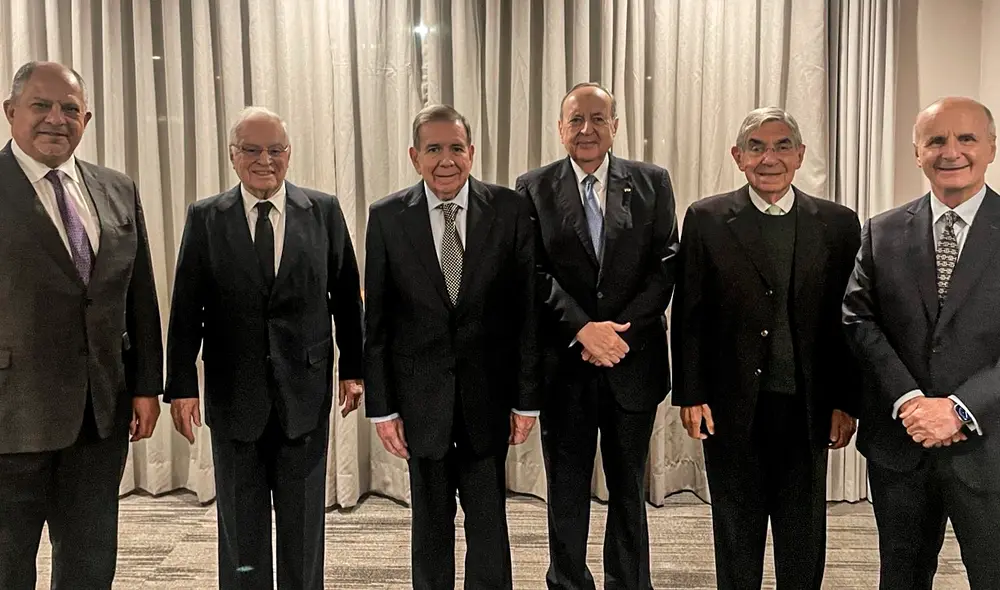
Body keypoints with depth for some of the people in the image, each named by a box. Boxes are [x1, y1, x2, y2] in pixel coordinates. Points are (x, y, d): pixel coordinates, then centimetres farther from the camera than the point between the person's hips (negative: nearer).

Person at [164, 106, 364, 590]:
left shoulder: (324, 211, 1)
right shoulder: (205, 218, 1)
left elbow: (346, 296, 5)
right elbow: (185, 310, 0)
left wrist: (353, 368, 3)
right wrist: (181, 386, -5)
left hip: (306, 392, 0)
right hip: (234, 395, 0)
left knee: (304, 526, 11)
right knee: (240, 528, 13)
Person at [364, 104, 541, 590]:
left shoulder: (509, 210, -4)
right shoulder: (387, 217, -3)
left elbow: (527, 308, -3)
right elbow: (376, 319, -1)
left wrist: (527, 398, -4)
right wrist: (381, 405, -3)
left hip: (488, 391, 0)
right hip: (421, 394, 1)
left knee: (489, 519, 9)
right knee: (429, 523, 14)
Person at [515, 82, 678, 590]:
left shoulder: (651, 182, 4)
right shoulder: (534, 188, 2)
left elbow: (666, 266, -2)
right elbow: (534, 274, -5)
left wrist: (620, 329, -13)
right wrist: (582, 329, -18)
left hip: (633, 359, 1)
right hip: (563, 364, 0)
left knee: (628, 490, 13)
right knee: (566, 491, 12)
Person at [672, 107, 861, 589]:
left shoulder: (839, 224, 2)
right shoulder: (706, 219, -1)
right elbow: (688, 316, -1)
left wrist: (847, 402, 1)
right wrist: (690, 395, -5)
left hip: (808, 408, 1)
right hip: (732, 407, -1)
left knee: (804, 539, 14)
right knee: (737, 535, 14)